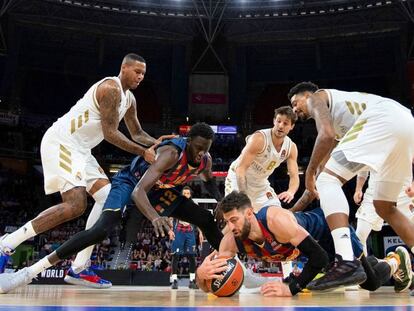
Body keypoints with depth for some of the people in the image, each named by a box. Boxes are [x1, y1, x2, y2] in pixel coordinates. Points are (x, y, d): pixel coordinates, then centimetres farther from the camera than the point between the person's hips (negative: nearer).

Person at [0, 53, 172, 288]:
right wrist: (143, 152, -17)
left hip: (80, 149, 10)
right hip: (61, 143, -10)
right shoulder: (110, 88, -15)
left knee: (109, 198, 2)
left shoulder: (129, 98, 16)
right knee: (76, 205, -22)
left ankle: (79, 268, 2)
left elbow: (137, 133, 26)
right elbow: (110, 133, -20)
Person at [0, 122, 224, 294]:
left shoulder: (205, 160, -14)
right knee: (102, 229, -29)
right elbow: (138, 192, -46)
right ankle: (30, 272, -27)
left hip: (161, 190, 7)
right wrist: (155, 218, -64)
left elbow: (210, 182, 12)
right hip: (131, 182, -7)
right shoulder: (171, 153, -37)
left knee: (207, 220, 0)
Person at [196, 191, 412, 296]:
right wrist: (201, 273, -49)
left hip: (328, 228, -5)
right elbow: (207, 287, -26)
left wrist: (291, 287, -53)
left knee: (371, 282, 3)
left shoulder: (276, 219, -44)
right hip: (310, 239, 6)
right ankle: (372, 261, 55)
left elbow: (320, 256, -45)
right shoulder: (231, 241, -28)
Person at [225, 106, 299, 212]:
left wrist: (291, 191, -35)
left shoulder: (291, 147, -10)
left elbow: (294, 176, -11)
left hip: (261, 183, 6)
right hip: (238, 178, -6)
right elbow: (240, 168, -31)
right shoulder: (259, 139, -29)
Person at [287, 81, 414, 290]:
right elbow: (325, 162, 40)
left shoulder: (316, 97, 16)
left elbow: (326, 135, -7)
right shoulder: (332, 111, 39)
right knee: (385, 207, 19)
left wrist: (309, 174, 3)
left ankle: (347, 263, -24)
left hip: (383, 120, -9)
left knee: (328, 179, -10)